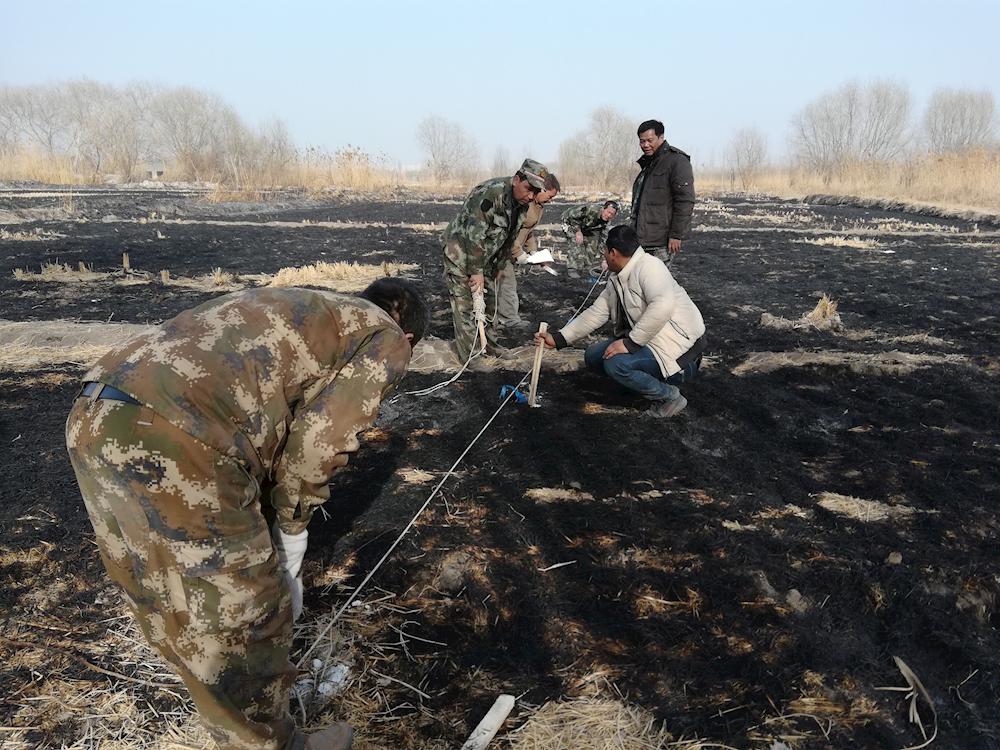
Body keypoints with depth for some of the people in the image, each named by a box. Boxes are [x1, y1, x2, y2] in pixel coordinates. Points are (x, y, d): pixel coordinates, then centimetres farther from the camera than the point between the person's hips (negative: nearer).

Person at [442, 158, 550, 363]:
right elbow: (474, 235, -29)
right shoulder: (491, 193, -30)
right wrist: (476, 272, -26)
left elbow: (509, 238, 11)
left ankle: (490, 346, 31)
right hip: (460, 251, -9)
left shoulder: (522, 204, -2)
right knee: (465, 303, -8)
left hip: (484, 255, 9)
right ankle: (469, 356, -1)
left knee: (489, 300, 16)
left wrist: (499, 266, 14)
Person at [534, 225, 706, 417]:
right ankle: (654, 381, 9)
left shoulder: (648, 266, -19)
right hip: (650, 343, 10)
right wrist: (558, 339, 7)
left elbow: (663, 306, -35)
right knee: (593, 356, 5)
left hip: (679, 350, -10)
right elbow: (596, 313, 12)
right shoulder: (616, 280, 10)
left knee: (616, 363, -29)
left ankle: (669, 396, -7)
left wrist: (631, 342, -31)